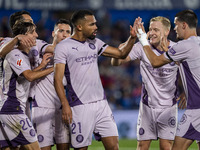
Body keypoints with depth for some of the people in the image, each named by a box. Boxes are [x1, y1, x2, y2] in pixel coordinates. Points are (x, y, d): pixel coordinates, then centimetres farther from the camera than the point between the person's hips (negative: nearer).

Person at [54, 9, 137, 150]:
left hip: (101, 103, 6)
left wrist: (132, 37, -2)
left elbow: (121, 54, 15)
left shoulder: (95, 43, 12)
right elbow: (58, 79, -11)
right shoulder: (63, 47, -6)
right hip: (80, 106, -6)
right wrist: (65, 105, -20)